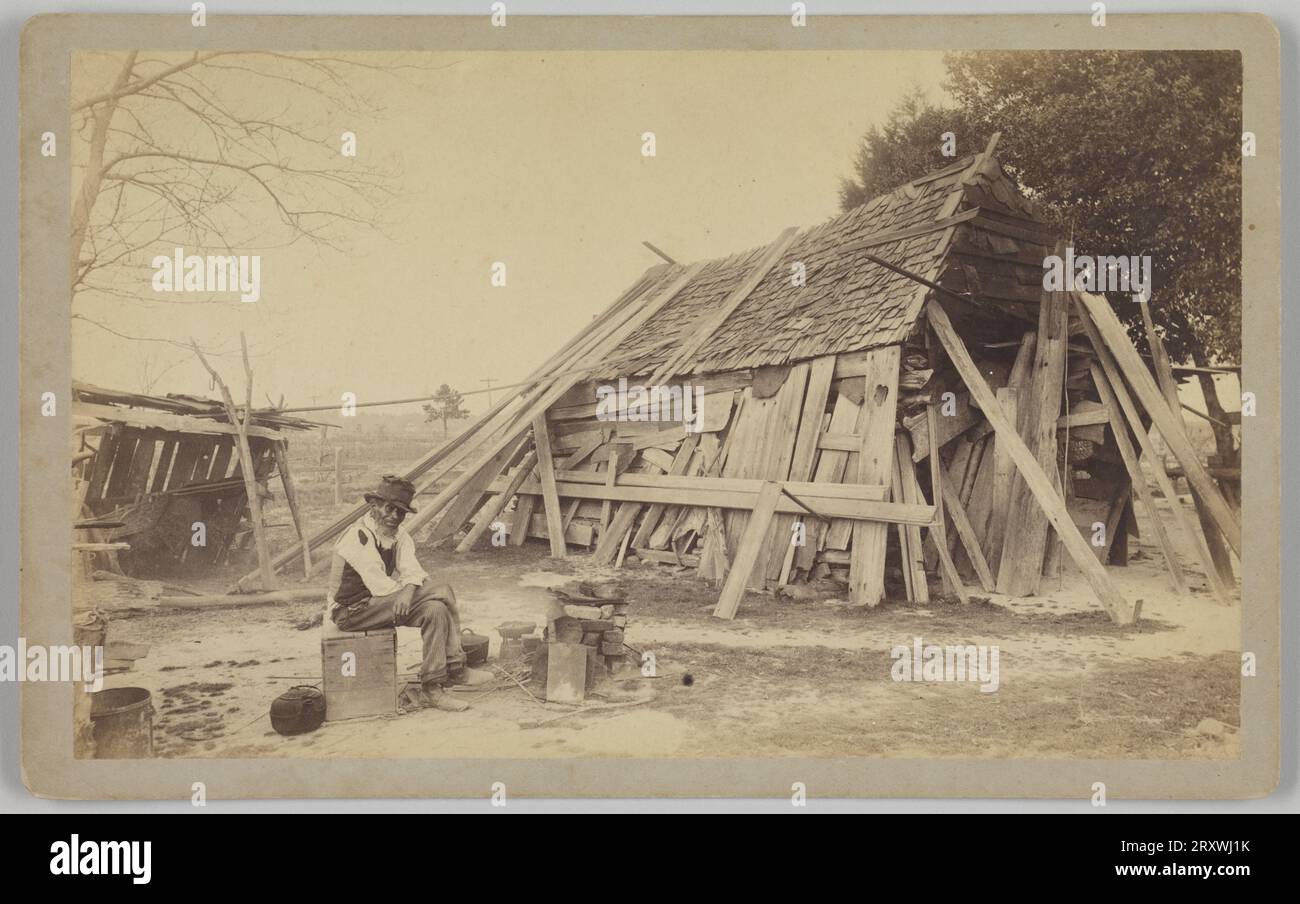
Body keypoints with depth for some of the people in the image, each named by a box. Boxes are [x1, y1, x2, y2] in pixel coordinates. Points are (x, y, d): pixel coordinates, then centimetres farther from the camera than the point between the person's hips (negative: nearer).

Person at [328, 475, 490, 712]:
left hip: (384, 604, 8)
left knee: (436, 610, -16)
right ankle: (454, 670, -14)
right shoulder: (357, 537, -19)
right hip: (352, 610, -8)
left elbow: (412, 571, -7)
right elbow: (379, 586, -23)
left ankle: (432, 688, -13)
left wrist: (409, 591, -30)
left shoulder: (399, 535, 7)